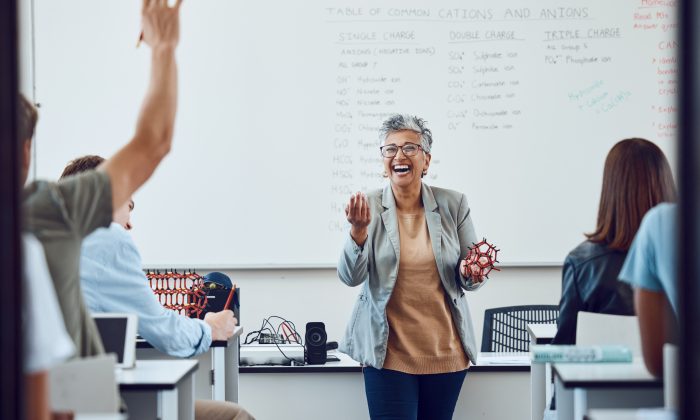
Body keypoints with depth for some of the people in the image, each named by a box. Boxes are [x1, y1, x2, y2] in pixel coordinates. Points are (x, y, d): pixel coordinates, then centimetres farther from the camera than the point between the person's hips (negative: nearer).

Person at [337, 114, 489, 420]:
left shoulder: (452, 205, 0)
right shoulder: (368, 207, -4)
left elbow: (468, 279, 8)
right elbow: (351, 277, -9)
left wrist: (470, 275, -16)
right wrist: (359, 229, -25)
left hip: (445, 351, 2)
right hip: (389, 353, -2)